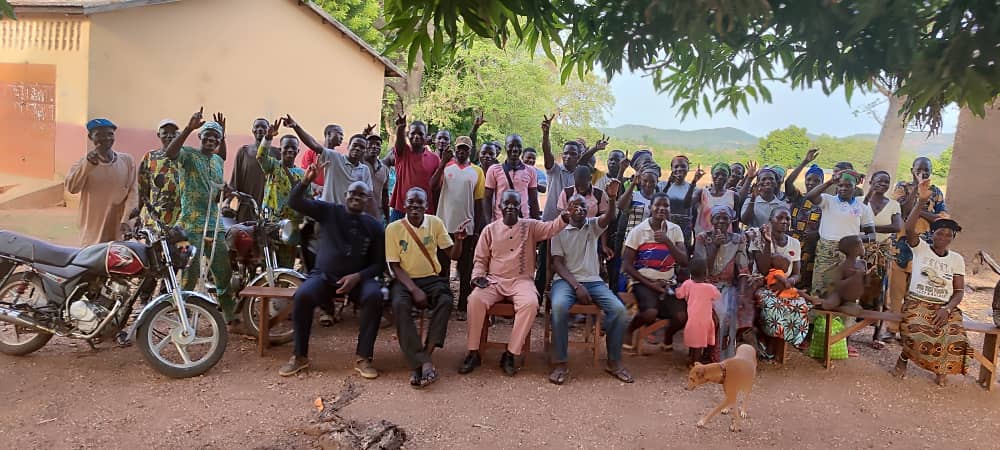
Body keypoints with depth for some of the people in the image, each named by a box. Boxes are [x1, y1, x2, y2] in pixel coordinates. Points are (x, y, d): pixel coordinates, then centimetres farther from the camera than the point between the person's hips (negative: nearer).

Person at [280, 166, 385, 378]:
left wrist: (358, 276, -15)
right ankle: (300, 356, -10)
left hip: (358, 278, 0)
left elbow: (379, 263, 3)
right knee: (302, 296, -30)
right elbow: (295, 202, -6)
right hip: (323, 275, 0)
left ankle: (363, 357, -19)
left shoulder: (374, 226, 5)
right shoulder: (329, 211, 5)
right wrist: (307, 180, -25)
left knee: (374, 296, -31)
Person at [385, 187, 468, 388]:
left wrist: (459, 240, -19)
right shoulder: (393, 228, -3)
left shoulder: (435, 223, 2)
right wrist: (414, 290, -18)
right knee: (399, 305, -34)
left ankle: (424, 356, -31)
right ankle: (425, 363, -36)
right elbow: (394, 266, -4)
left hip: (432, 278, 2)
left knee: (445, 301, -30)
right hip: (405, 280, -2)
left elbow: (453, 255, 4)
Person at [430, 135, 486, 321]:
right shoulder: (445, 166, 3)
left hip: (467, 227, 1)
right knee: (442, 267, 8)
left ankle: (462, 307, 16)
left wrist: (477, 229, 0)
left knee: (466, 270, 6)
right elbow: (433, 185, -14)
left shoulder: (477, 171, 5)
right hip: (445, 224, 0)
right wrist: (443, 162, -19)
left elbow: (478, 201, 5)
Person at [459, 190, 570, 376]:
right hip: (494, 280, 1)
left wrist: (566, 216, -34)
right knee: (475, 299, -29)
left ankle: (510, 354, -21)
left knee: (530, 303, -33)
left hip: (521, 280, -1)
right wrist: (478, 276, -6)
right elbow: (480, 259, 12)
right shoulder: (490, 229, 7)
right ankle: (473, 352, -16)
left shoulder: (530, 226, 5)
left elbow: (552, 228, -14)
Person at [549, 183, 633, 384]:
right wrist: (576, 286, -15)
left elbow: (609, 217, -11)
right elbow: (557, 263, -1)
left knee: (619, 310, -22)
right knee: (559, 306, -36)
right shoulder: (559, 231, 7)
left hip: (593, 280, 3)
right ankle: (560, 363, -25)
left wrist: (612, 198, -35)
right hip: (566, 280, -2)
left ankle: (614, 362, -6)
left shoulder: (593, 225, 12)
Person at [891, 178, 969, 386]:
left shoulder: (957, 259, 10)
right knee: (917, 334, -32)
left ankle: (941, 368, 7)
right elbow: (909, 228, -17)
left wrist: (946, 309, -12)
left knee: (954, 338, -24)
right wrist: (921, 201, -28)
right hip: (917, 302, -3)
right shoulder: (921, 248, 3)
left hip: (946, 307, 3)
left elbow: (959, 291, 7)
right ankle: (903, 359, 0)